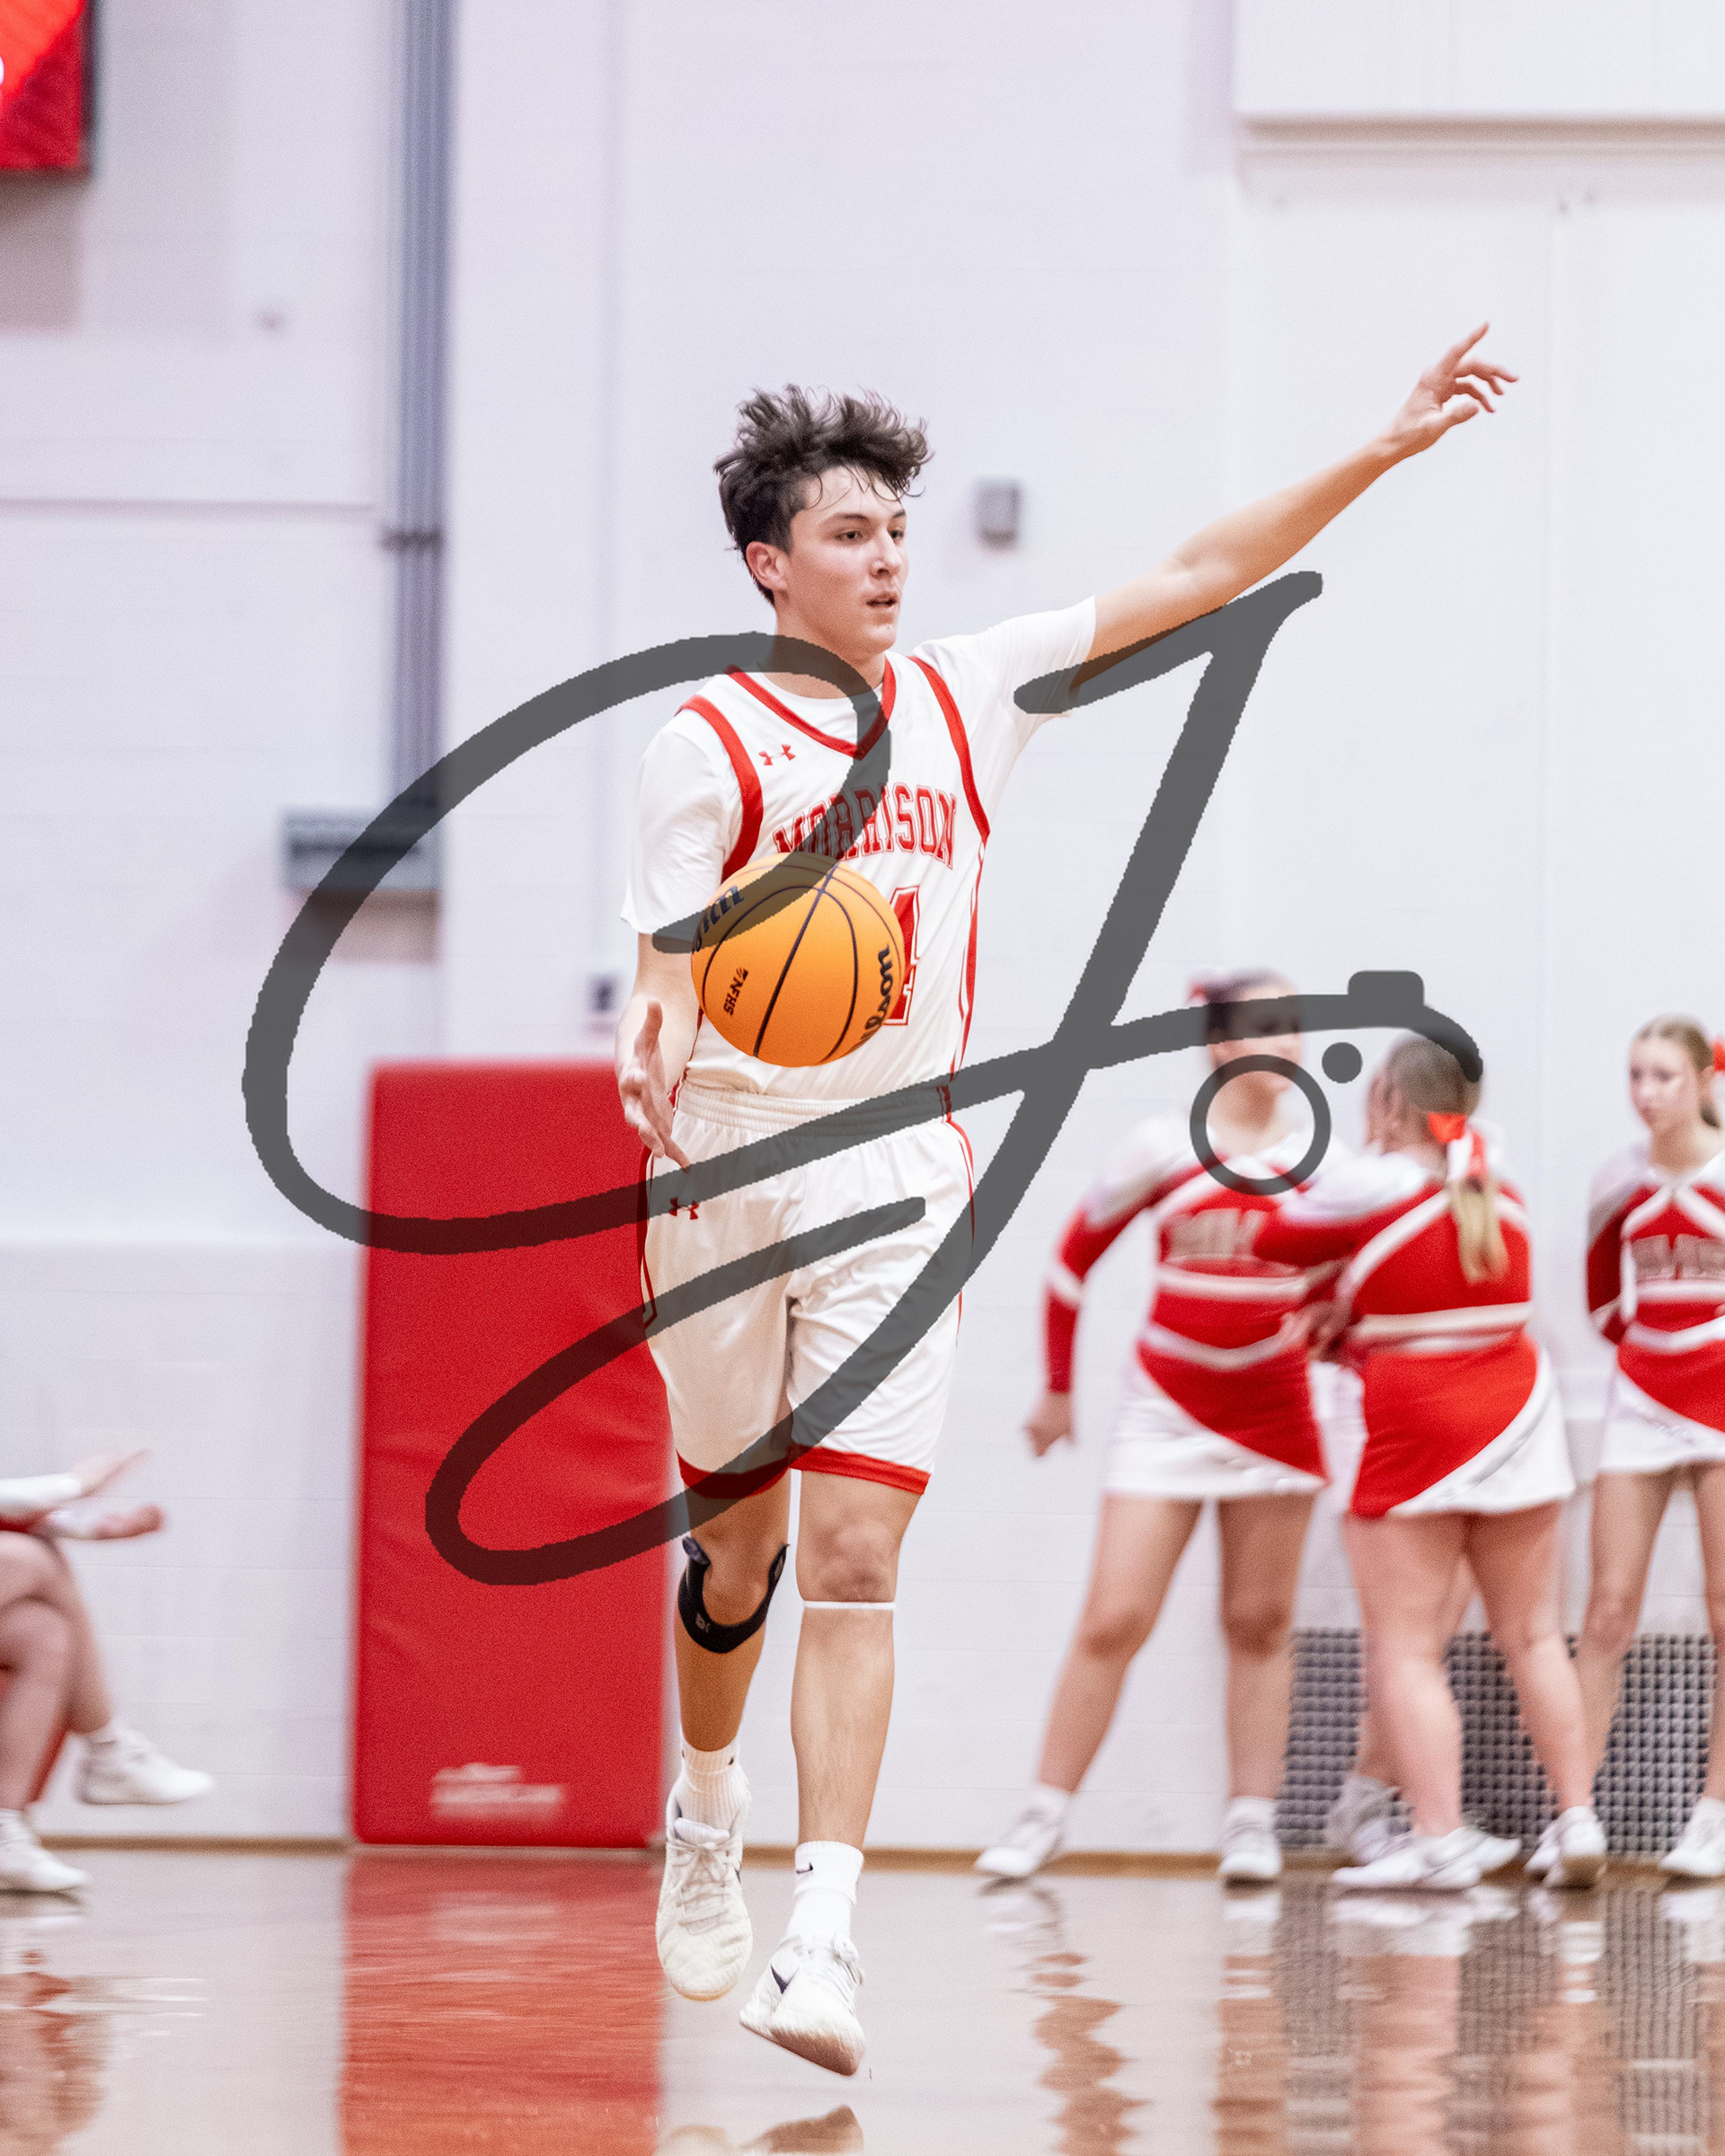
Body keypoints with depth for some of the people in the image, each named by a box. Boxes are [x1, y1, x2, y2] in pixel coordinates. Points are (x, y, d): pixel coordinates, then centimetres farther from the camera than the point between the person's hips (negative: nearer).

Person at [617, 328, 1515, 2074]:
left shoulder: (962, 699, 6)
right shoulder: (710, 742, -6)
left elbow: (1190, 581, 6)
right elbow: (665, 967, -12)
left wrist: (1387, 447, 1)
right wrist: (649, 1055, -36)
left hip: (898, 1176, 1)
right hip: (724, 1171, -1)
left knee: (850, 1555, -10)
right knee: (739, 1541, 13)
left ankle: (820, 1935, -19)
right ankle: (707, 1811, 41)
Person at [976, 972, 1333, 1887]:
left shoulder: (1314, 1154, 0)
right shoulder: (1164, 1148, -7)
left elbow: (1333, 1286, 12)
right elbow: (1075, 1254, 4)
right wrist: (1057, 1387, 8)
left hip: (1272, 1411, 2)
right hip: (1167, 1409, -2)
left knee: (1260, 1624, 5)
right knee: (1113, 1620, -5)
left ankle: (1252, 1824, 8)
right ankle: (1043, 1818, 3)